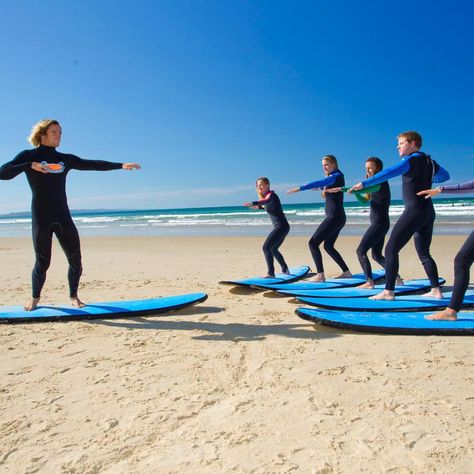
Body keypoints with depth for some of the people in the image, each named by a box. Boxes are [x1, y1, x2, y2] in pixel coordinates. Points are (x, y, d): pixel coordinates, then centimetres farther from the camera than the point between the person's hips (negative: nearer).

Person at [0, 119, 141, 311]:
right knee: (42, 262, -2)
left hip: (63, 217, 4)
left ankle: (73, 296, 16)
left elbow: (93, 164, 7)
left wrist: (121, 165, 0)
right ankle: (35, 298, 21)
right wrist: (30, 166, -19)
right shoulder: (28, 156, 2)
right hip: (41, 218, -4)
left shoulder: (65, 159, 12)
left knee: (75, 260, -1)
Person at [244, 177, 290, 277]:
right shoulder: (267, 196, 14)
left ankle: (270, 273, -22)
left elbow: (266, 201, -39)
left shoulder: (271, 194, -13)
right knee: (273, 249, 23)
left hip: (281, 226, -11)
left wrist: (253, 203, -54)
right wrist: (259, 207, 27)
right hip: (282, 227, 11)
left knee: (266, 247, -19)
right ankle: (285, 270, 37)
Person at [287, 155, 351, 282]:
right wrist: (320, 187, 24)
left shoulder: (336, 176, -12)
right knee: (328, 246, 19)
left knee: (313, 243, -12)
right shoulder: (334, 177, 16)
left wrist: (299, 188, -34)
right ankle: (346, 272, 21)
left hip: (334, 217, -10)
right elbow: (324, 186, 41)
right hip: (338, 218, 10)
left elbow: (319, 183, -30)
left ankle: (320, 275, -17)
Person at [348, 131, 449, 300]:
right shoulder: (429, 161, 15)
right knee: (424, 253, 17)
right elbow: (445, 176, 32)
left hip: (414, 212, -9)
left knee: (391, 249, -7)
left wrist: (364, 183, -26)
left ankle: (388, 292, -10)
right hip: (428, 212, 9)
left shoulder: (411, 160, -9)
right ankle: (436, 290, 15)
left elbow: (388, 173, -24)